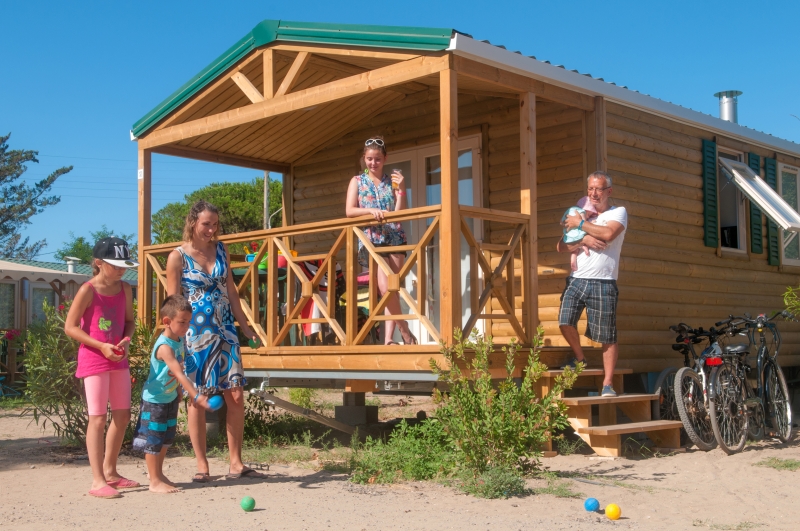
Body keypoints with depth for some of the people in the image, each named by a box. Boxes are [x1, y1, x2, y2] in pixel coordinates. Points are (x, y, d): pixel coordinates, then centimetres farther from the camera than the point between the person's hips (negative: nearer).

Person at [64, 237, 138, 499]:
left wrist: (126, 340, -6)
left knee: (122, 415, 11)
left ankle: (110, 471, 26)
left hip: (118, 359, 7)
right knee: (98, 418, -7)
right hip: (94, 359, -7)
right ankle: (98, 481, -4)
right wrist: (101, 346, -19)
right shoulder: (88, 290, -12)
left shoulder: (125, 289, 6)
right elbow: (70, 326, -12)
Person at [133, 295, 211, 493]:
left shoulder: (179, 340, 1)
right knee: (153, 440, 1)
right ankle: (154, 481, 9)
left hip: (170, 397, 9)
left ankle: (157, 473, 34)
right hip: (155, 400, -9)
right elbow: (179, 374, -34)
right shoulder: (164, 347, -27)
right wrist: (196, 396, -39)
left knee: (166, 439, 19)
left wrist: (179, 393, 17)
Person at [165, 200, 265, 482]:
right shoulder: (178, 257, -6)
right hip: (195, 334, -4)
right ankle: (202, 466, 10)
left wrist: (245, 326, 13)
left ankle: (236, 463, 9)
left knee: (236, 396, 1)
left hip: (224, 332, 5)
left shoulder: (221, 249, 8)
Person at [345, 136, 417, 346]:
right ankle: (405, 332, -5)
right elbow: (349, 211, -1)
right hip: (371, 238, -2)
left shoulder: (391, 181, 10)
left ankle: (389, 337, -2)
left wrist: (401, 189, -8)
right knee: (385, 287, -16)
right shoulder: (357, 181, 9)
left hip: (394, 238, 2)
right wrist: (371, 211, -17)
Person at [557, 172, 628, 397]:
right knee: (565, 322, -13)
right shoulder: (580, 214, 20)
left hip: (603, 284, -4)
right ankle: (579, 357, 14)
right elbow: (561, 246, 9)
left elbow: (608, 234, -18)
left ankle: (608, 383, 8)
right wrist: (583, 240, -9)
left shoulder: (618, 212, 5)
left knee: (607, 336, -1)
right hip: (576, 280, 4)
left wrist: (580, 224, -7)